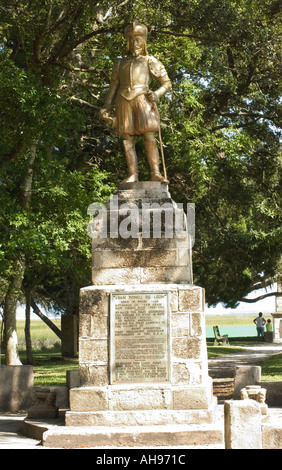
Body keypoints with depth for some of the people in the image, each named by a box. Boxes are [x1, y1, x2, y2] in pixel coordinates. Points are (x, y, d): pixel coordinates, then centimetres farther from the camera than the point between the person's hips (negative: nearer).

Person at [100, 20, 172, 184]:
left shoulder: (151, 61, 17)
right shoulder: (121, 63, 25)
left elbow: (167, 83, 11)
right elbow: (113, 86, 22)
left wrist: (156, 94, -8)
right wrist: (107, 107, 9)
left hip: (143, 99, -3)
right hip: (124, 101, 3)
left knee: (150, 137, -14)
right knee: (128, 139, -6)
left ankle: (156, 173, -20)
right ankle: (133, 175, -9)